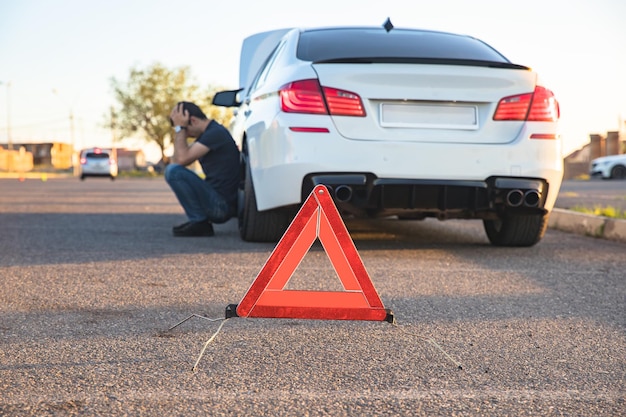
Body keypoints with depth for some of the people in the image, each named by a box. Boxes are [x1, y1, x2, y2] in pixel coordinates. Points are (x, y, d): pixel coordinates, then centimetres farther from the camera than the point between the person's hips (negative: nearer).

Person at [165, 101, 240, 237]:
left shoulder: (215, 133, -14)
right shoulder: (207, 133, 16)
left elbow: (182, 159, -22)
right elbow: (174, 160, 13)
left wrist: (179, 128, -12)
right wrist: (179, 129, 4)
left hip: (222, 204, -11)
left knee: (173, 171, -20)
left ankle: (199, 222, -13)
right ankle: (198, 220, 11)